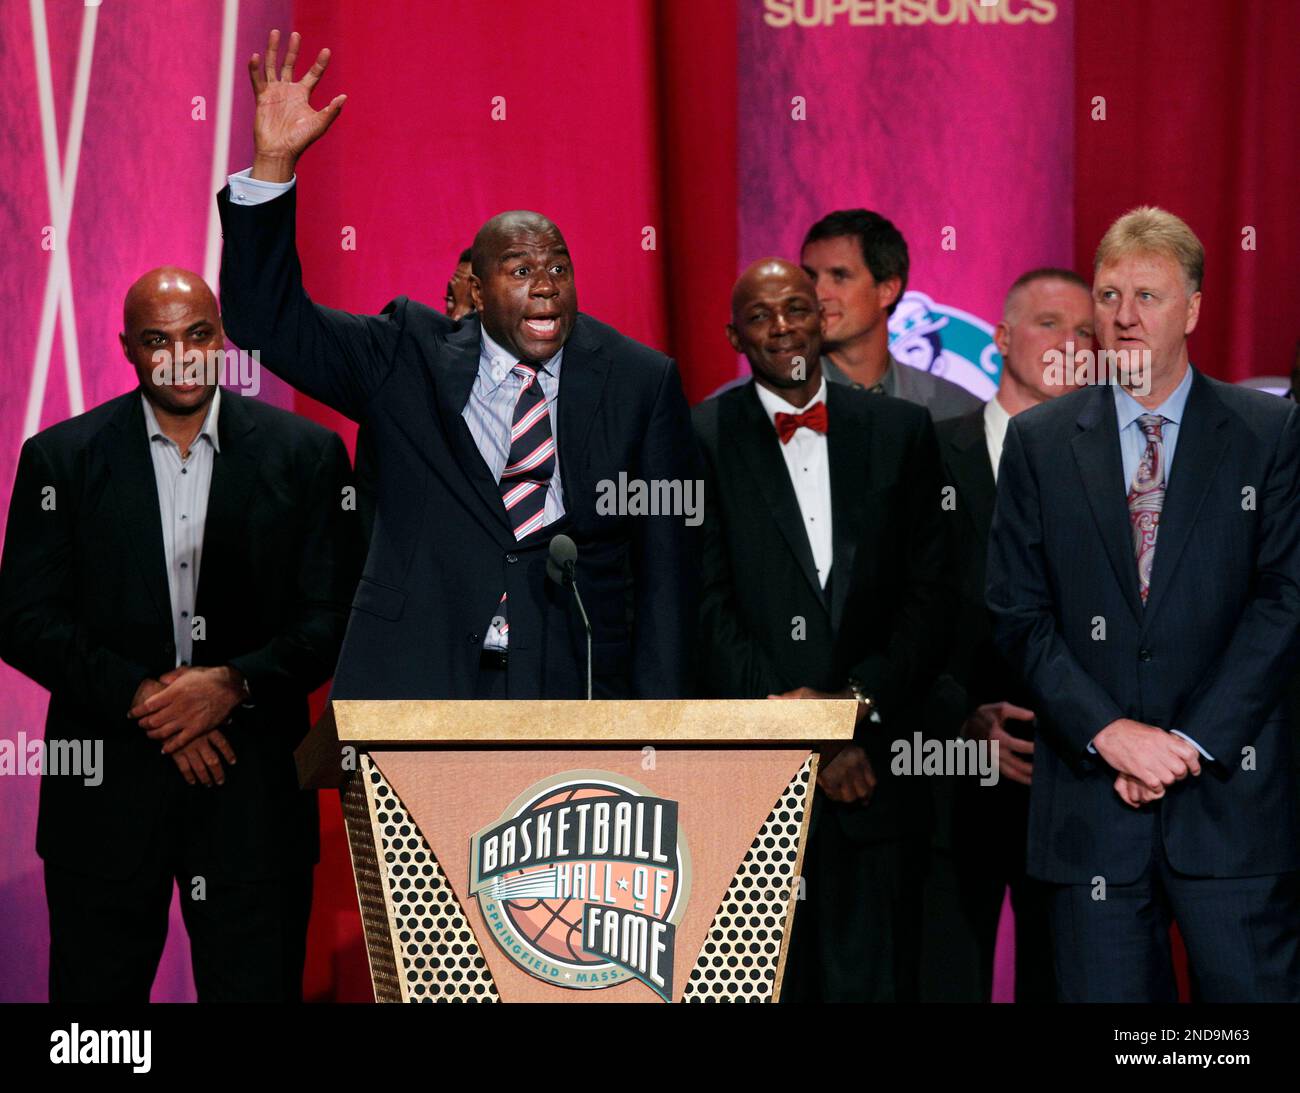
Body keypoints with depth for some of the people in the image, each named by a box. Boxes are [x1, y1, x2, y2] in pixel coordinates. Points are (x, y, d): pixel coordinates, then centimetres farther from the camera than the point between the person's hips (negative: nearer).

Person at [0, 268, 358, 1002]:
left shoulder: (306, 453, 4)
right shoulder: (61, 458, 4)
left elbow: (336, 616, 1)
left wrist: (235, 684, -14)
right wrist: (141, 697, -13)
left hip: (254, 783, 0)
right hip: (106, 784, 0)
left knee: (258, 988, 3)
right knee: (95, 994, 6)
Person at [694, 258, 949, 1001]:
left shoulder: (901, 431, 10)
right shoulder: (701, 438, 3)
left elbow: (929, 595, 6)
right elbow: (709, 606, -3)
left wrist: (861, 704, -7)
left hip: (875, 765, 2)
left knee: (874, 977, 1)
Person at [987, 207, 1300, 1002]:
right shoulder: (1039, 442, 9)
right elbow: (1019, 613, 4)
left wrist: (1193, 742, -10)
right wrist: (1110, 733, -9)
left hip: (1231, 790, -1)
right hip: (1090, 799, 1)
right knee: (1105, 994, 3)